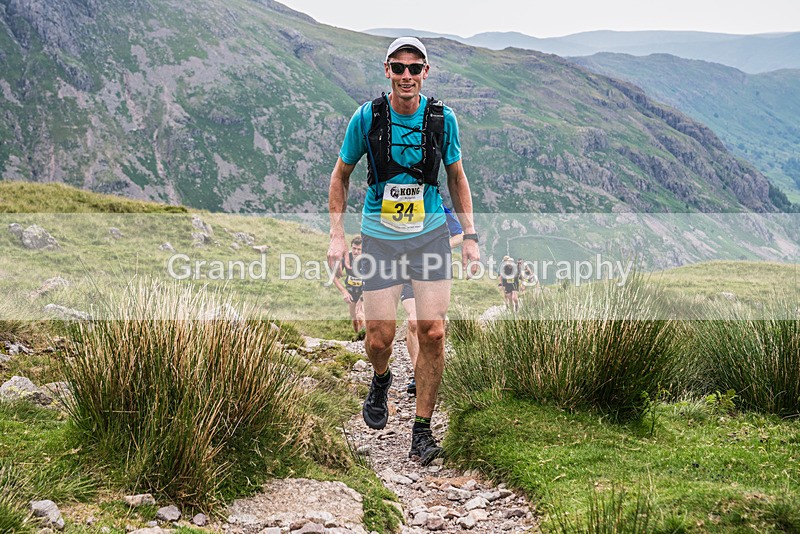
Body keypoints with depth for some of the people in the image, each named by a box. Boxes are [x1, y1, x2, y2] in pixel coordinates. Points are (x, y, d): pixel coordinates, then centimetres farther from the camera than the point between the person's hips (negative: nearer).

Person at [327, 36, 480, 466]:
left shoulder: (442, 119, -3)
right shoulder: (367, 117, -7)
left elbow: (457, 177, 10)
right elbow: (341, 175, 6)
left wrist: (470, 236, 4)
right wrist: (337, 235, -1)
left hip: (431, 233, 1)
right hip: (380, 235, -1)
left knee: (432, 332, -8)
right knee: (380, 337, -5)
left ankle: (422, 430, 8)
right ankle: (380, 381, 33)